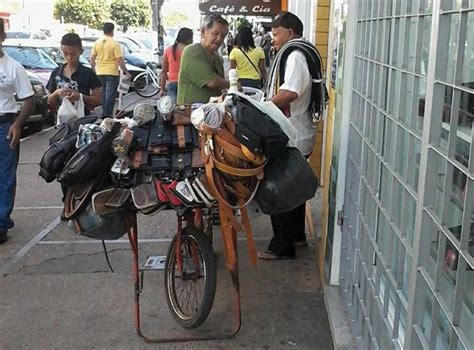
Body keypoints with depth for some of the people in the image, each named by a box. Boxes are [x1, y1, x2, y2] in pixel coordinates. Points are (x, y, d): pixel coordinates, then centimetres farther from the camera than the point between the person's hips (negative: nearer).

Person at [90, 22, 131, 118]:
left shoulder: (97, 43, 4)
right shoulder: (114, 43, -11)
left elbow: (92, 59, 6)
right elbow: (120, 60, -14)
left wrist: (94, 70, 18)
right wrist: (126, 72, -7)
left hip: (100, 73, 5)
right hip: (112, 73, -5)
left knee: (103, 94, 16)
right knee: (110, 95, -2)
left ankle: (104, 114, 21)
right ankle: (108, 115, -4)